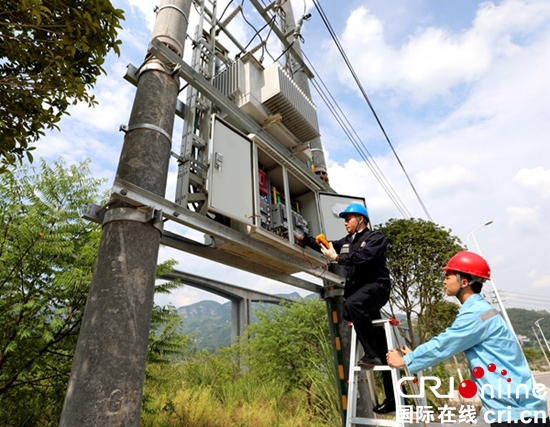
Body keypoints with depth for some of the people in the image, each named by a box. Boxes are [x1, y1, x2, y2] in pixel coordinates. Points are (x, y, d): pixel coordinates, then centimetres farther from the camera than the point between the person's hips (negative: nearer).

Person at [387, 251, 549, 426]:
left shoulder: (476, 314, -21)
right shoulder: (477, 310, 11)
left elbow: (441, 345, -16)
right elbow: (447, 344, 17)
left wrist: (405, 361, -4)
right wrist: (415, 355, 18)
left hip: (516, 410, -9)